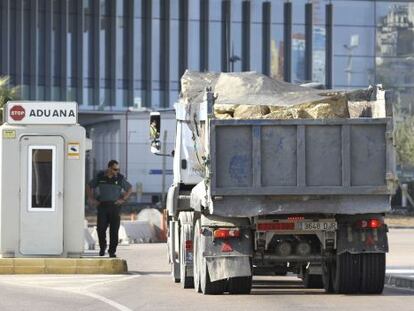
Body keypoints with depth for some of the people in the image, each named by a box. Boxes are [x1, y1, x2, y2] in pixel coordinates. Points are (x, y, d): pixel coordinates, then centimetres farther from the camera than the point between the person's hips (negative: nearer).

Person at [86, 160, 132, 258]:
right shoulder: (100, 176, 4)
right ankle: (102, 248, 16)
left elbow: (130, 189, 14)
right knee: (101, 228, -5)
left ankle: (112, 251, 7)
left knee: (114, 230, -2)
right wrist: (91, 199, 7)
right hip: (102, 206, 0)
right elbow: (89, 186, 16)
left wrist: (123, 199, 3)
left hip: (115, 206, 0)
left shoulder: (120, 178, 3)